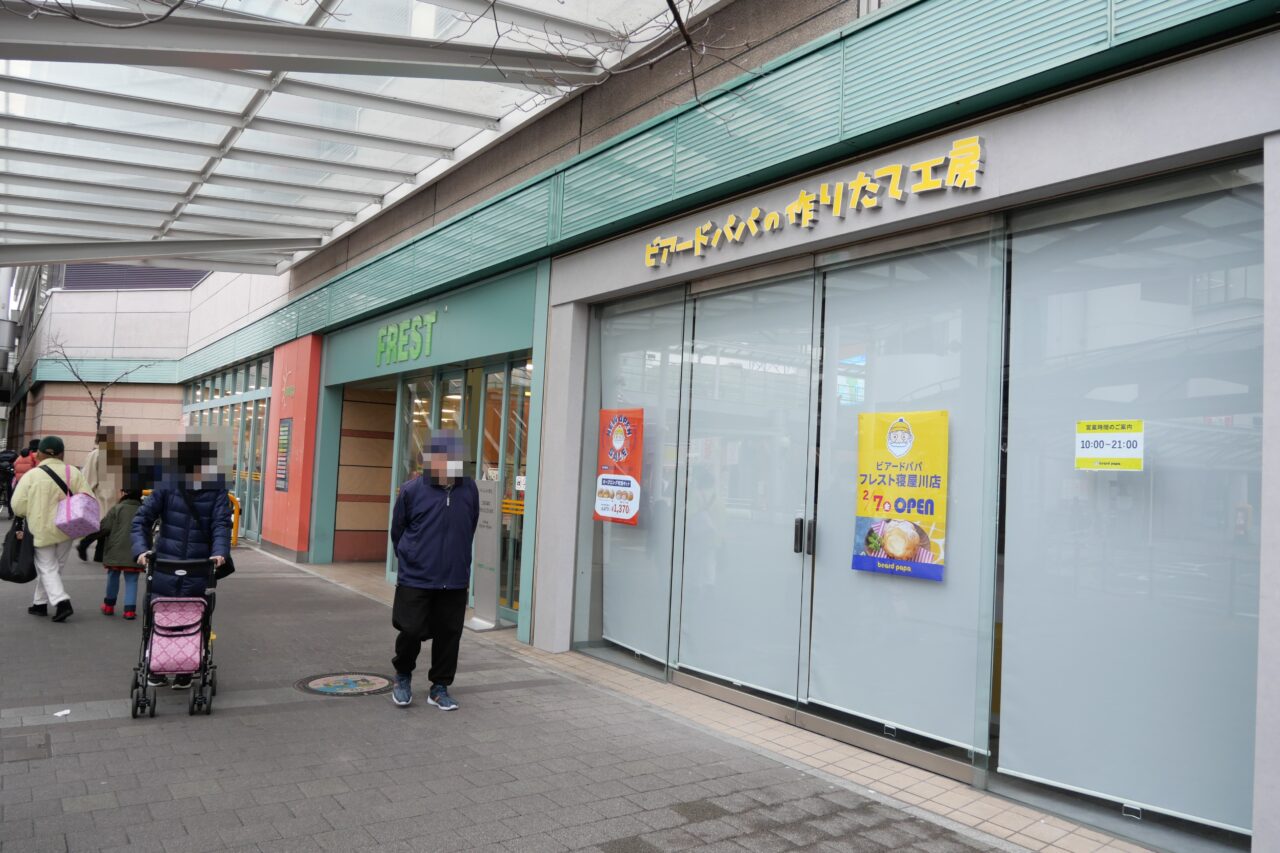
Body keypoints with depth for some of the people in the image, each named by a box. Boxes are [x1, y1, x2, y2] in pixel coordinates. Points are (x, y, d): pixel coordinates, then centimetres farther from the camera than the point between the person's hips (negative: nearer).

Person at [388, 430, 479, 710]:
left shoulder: (469, 489, -1)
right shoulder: (412, 490, -8)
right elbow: (397, 531, 4)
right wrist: (410, 560, 9)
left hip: (455, 581, 3)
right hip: (415, 580, -2)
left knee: (449, 634, 8)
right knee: (411, 631, 2)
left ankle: (440, 687, 25)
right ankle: (403, 676, 30)